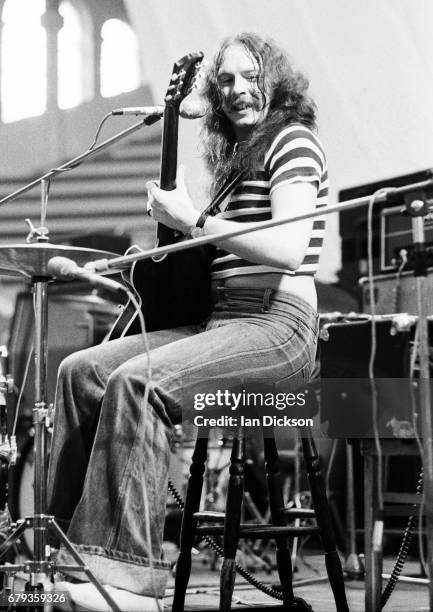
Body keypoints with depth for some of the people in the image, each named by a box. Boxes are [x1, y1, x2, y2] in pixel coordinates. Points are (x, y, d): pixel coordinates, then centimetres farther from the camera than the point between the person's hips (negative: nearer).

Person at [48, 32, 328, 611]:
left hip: (277, 323, -9)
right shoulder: (235, 157, 25)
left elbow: (288, 248, -19)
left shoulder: (292, 141, -3)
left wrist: (193, 220, -14)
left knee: (138, 382, -31)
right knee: (82, 371, -5)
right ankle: (69, 546, -6)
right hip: (219, 318, 9)